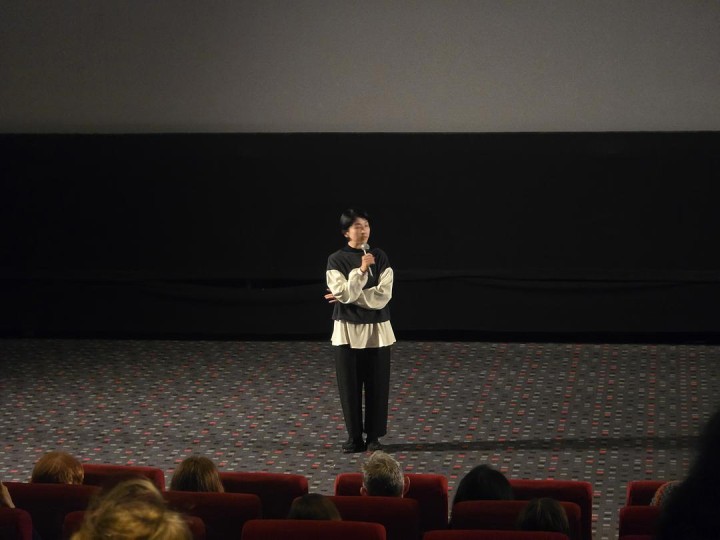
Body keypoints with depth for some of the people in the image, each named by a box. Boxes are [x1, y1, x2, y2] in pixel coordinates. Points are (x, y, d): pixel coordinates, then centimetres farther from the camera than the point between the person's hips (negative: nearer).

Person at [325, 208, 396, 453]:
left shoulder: (380, 257, 1)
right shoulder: (336, 260, -4)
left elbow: (382, 295, -9)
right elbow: (344, 294, -15)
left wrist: (349, 296, -13)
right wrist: (361, 270, -22)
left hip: (377, 329, 1)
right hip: (347, 329, -1)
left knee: (377, 384, 3)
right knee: (350, 384, 2)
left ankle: (374, 436, 12)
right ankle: (354, 436, 12)